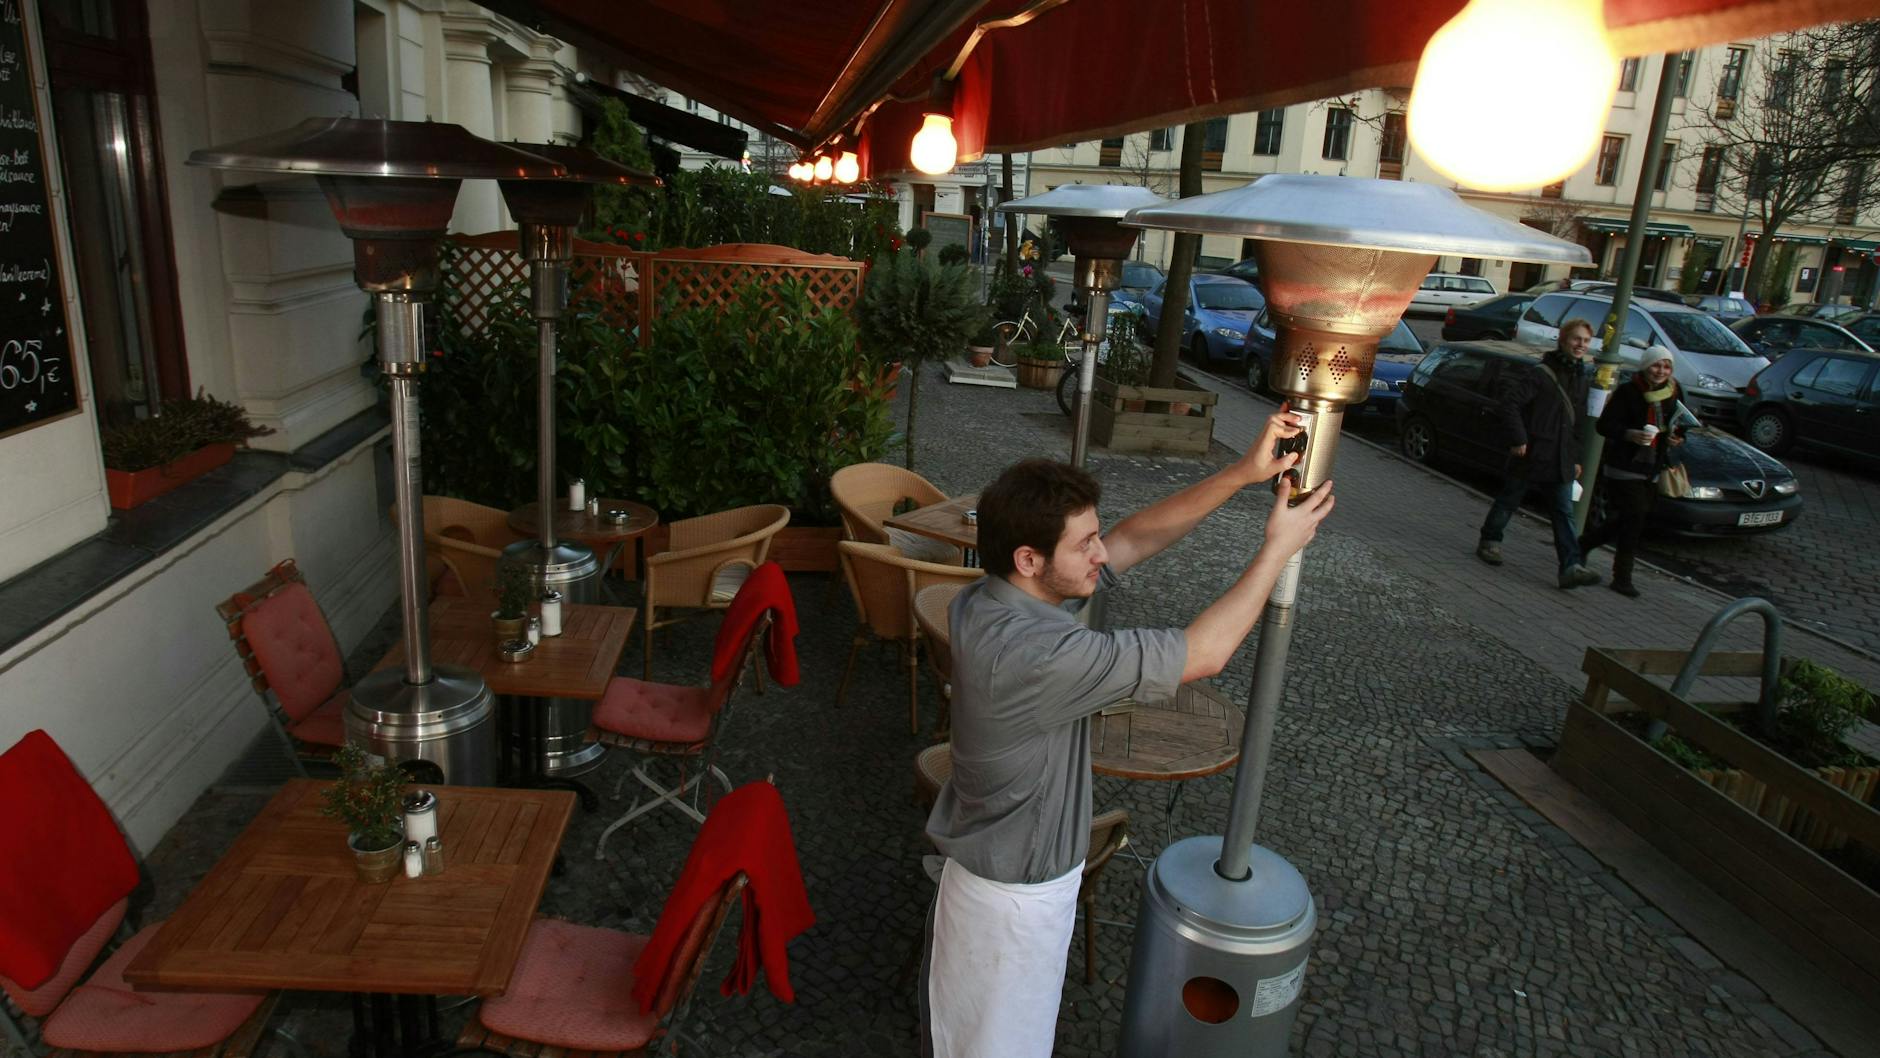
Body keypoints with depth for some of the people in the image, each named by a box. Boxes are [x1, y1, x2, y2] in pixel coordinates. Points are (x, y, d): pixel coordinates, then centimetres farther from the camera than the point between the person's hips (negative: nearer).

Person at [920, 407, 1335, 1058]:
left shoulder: (991, 600, -11)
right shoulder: (1035, 655, -39)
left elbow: (1136, 537, -6)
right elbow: (1203, 654, -32)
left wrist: (1242, 473, -13)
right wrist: (1278, 547, -20)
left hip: (988, 857, 8)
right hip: (1014, 898, -8)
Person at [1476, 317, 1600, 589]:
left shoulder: (1580, 380, 13)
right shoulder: (1541, 374, -11)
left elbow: (1578, 423, 21)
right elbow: (1508, 403, -19)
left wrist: (1575, 458, 18)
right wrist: (1517, 439, -20)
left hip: (1560, 461, 6)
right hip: (1531, 454, -6)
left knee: (1564, 513, 0)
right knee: (1509, 500, 9)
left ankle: (1571, 566, -5)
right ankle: (1489, 541, 28)